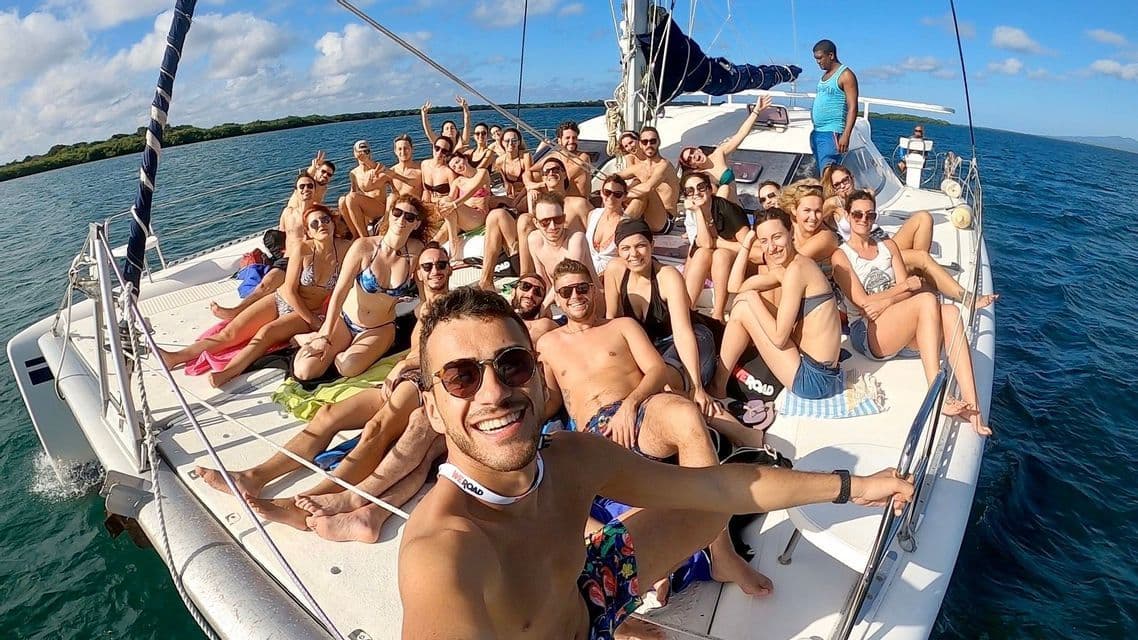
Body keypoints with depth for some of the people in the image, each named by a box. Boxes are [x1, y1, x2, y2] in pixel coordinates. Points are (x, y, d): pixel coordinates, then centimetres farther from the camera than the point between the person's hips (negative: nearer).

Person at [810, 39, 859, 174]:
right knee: (820, 173, 6)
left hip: (832, 133, -8)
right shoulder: (825, 75, 19)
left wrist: (846, 135, -21)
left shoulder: (845, 75, -5)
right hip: (816, 132, 8)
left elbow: (852, 107, -12)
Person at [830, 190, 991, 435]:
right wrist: (905, 286, -4)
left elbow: (908, 290, 8)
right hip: (866, 335, -5)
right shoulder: (841, 256, 4)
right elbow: (862, 302, -7)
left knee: (950, 313, -28)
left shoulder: (888, 246, 21)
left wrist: (886, 301, -12)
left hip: (905, 335, 5)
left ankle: (972, 403, -38)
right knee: (927, 300, -31)